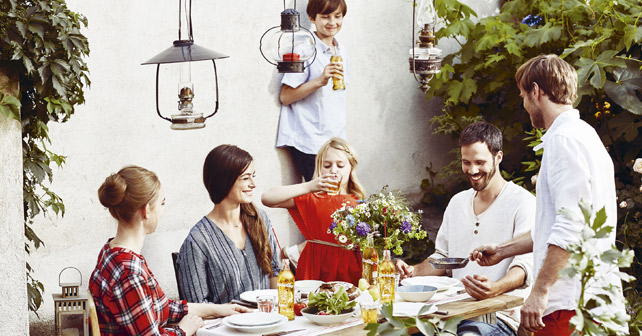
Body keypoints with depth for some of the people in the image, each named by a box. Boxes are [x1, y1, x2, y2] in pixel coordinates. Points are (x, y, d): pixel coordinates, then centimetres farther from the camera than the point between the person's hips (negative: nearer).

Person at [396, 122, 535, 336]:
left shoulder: (522, 202, -3)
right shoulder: (457, 202, 19)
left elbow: (526, 264, -14)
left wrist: (495, 288, -34)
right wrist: (413, 271, 5)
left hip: (501, 316, -6)